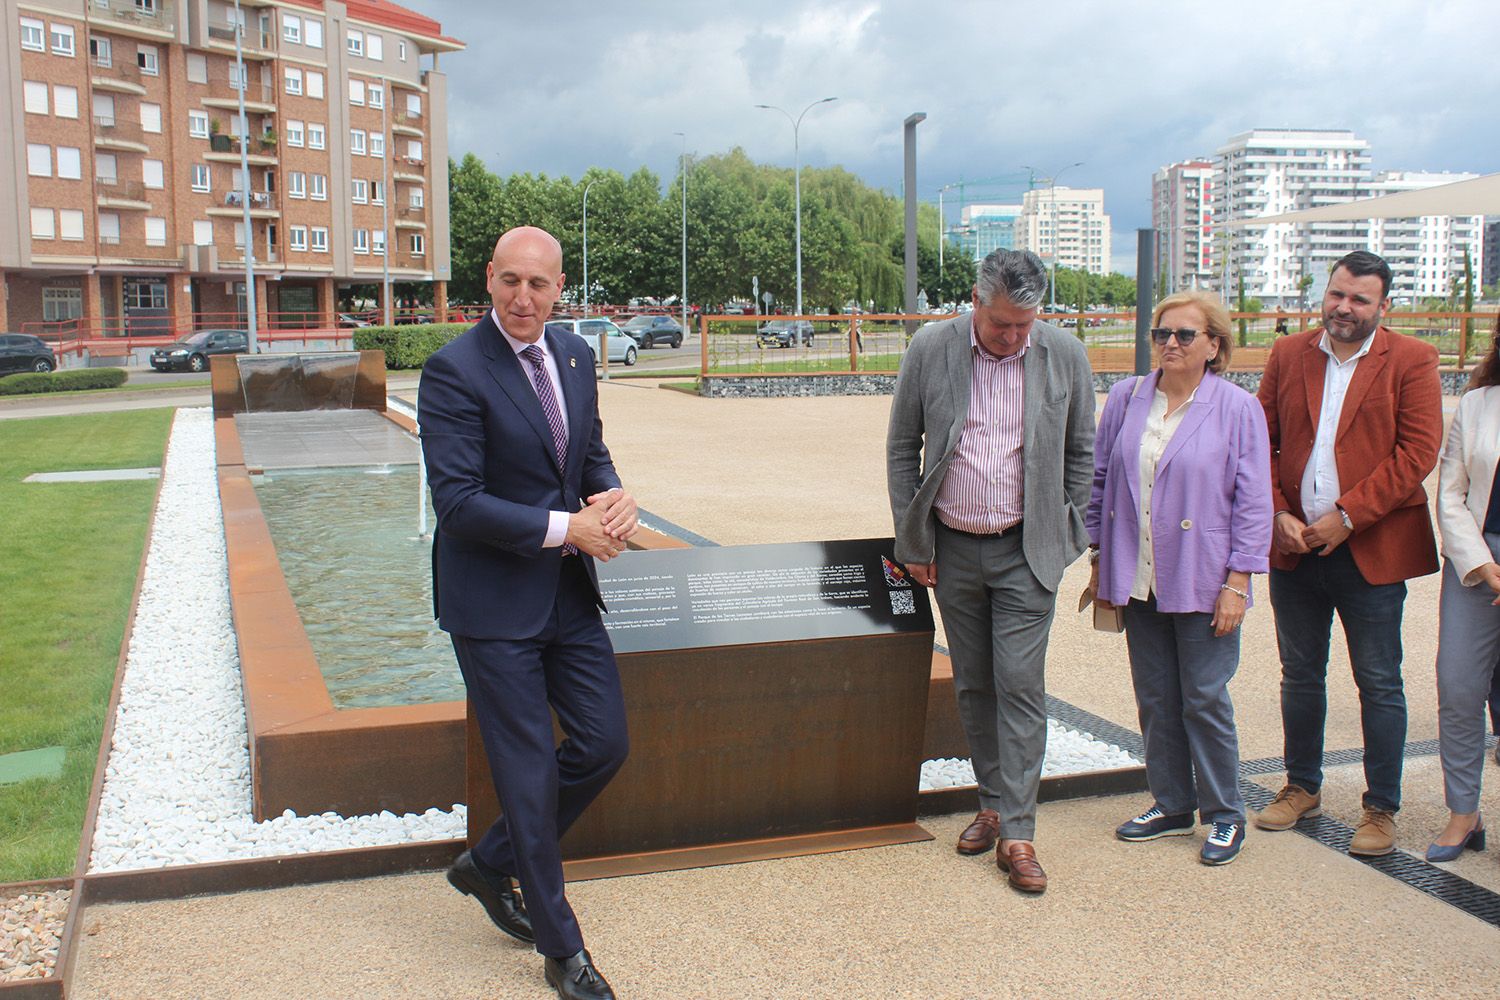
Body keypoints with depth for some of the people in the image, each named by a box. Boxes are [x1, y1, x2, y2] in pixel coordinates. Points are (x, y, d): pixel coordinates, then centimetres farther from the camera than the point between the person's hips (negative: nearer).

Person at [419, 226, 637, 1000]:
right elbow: (457, 504, -21)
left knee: (604, 745, 10)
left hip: (569, 593, 7)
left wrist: (614, 498, -6)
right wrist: (567, 527, -19)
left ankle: (489, 864, 33)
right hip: (495, 600, -7)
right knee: (527, 771, 3)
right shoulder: (453, 371, -16)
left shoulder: (574, 357, 7)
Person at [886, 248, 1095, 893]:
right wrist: (913, 542, 0)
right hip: (952, 548, 2)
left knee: (1020, 684, -5)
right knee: (973, 684, 11)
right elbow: (902, 448, 1)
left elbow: (1080, 452, 5)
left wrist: (1067, 536, 3)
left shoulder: (1065, 355, -6)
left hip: (1026, 550, -1)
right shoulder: (930, 349, -6)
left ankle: (1017, 833, 1)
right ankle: (992, 804, 26)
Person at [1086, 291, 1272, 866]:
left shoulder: (1238, 409, -4)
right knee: (1155, 700, 11)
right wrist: (1100, 561, 10)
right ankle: (1172, 806, 26)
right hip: (1139, 580, 4)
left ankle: (1224, 817, 18)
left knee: (1204, 700, 1)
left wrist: (1237, 583, -9)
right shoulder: (1127, 399, 5)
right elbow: (1101, 480, 12)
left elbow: (1253, 502, -5)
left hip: (1202, 582, -4)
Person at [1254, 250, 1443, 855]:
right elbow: (1261, 443, 8)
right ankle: (1302, 787, 32)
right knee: (1300, 676, 15)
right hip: (1295, 549, 4)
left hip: (1371, 552, -3)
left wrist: (1347, 516, -15)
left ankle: (1381, 809, 18)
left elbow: (1418, 453, -10)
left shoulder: (1411, 362, -3)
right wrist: (1279, 514, -6)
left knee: (1379, 685, 5)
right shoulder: (1288, 355, 8)